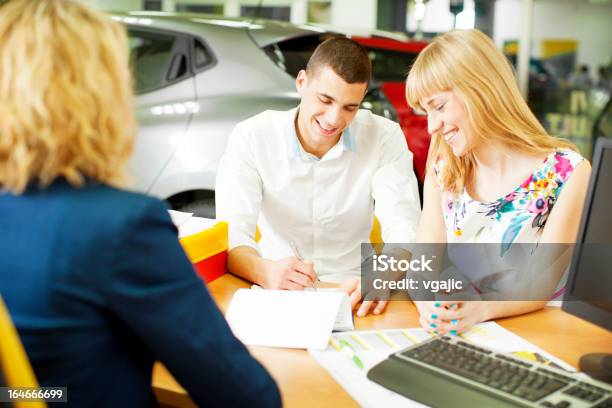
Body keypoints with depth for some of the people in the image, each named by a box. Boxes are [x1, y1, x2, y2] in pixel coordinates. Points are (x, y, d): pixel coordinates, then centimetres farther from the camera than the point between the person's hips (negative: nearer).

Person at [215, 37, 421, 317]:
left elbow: (404, 231, -17)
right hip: (275, 293, 0)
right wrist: (264, 272, -41)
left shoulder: (385, 138, -7)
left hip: (351, 294, 1)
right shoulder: (251, 137, -10)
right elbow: (231, 233, -19)